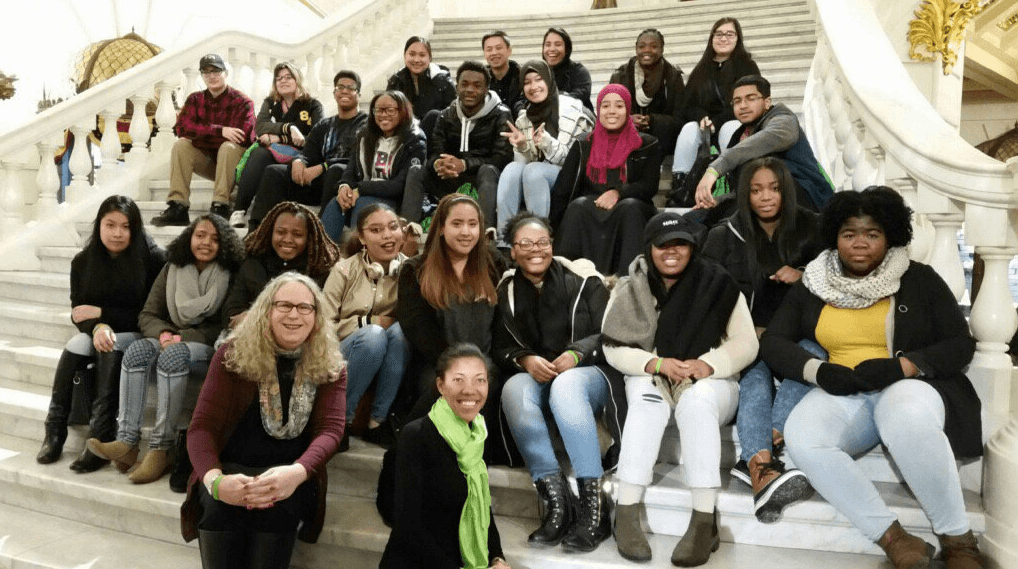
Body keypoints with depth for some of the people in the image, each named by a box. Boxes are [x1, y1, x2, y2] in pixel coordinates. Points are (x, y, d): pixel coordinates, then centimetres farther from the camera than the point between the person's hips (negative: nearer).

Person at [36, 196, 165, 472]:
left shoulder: (153, 258, -9)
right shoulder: (83, 261, 4)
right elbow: (78, 312, 2)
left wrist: (101, 312, -13)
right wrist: (97, 327, -22)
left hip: (135, 335, -4)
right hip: (98, 333, 4)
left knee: (111, 349, -33)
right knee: (76, 345, -27)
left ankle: (101, 439, -35)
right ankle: (54, 434, -22)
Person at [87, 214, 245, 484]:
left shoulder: (229, 275, -1)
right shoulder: (172, 269, 12)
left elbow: (226, 326, -7)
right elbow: (147, 315, 10)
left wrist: (184, 337, -16)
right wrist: (163, 333, -12)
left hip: (206, 344, -4)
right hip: (171, 338, 5)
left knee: (172, 356, -36)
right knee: (136, 350, -27)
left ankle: (160, 449, -35)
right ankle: (126, 442, -32)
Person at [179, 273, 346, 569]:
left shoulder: (329, 365, 1)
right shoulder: (233, 354, 0)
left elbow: (330, 429, -11)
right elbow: (202, 426, -6)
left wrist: (297, 472, -35)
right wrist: (214, 479, -29)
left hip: (289, 477, 0)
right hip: (230, 469, 1)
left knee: (277, 505, -33)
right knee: (219, 505, -32)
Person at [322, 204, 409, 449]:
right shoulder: (345, 269, -5)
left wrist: (395, 322, -21)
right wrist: (370, 322, -14)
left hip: (390, 368, 2)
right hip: (345, 362, -2)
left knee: (401, 330, -28)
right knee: (373, 335, -32)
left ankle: (378, 422, -20)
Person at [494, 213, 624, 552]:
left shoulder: (583, 278, 2)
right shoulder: (504, 291, 9)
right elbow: (499, 346, 6)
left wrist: (577, 354, -18)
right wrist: (525, 360, -15)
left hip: (589, 371, -2)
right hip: (534, 376, 3)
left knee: (566, 385, -37)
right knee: (514, 389, -32)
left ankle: (593, 501, -34)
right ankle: (554, 497, -32)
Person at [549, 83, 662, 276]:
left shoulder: (647, 145, 15)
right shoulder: (583, 145, 18)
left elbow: (650, 186, 3)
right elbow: (562, 188, 6)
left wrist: (618, 192, -18)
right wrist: (551, 226, -9)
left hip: (632, 210, -1)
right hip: (590, 207, 1)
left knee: (630, 207, -34)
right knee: (578, 205, -32)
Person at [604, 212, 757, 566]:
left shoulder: (719, 285, 0)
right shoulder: (629, 289, 2)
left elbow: (746, 345, -4)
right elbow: (615, 349, -4)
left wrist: (707, 364, -23)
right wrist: (658, 364, -21)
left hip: (711, 382, -1)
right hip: (651, 379, 1)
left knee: (697, 399, -34)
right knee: (648, 400, -33)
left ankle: (704, 520, -37)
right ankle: (626, 514, -35)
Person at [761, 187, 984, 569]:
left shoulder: (919, 280, 7)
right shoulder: (813, 287, 12)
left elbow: (961, 345, 2)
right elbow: (773, 342, 5)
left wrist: (902, 366, -17)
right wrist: (820, 371, -14)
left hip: (909, 386, -2)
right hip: (841, 394, 2)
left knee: (908, 420, -39)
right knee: (801, 436, -32)